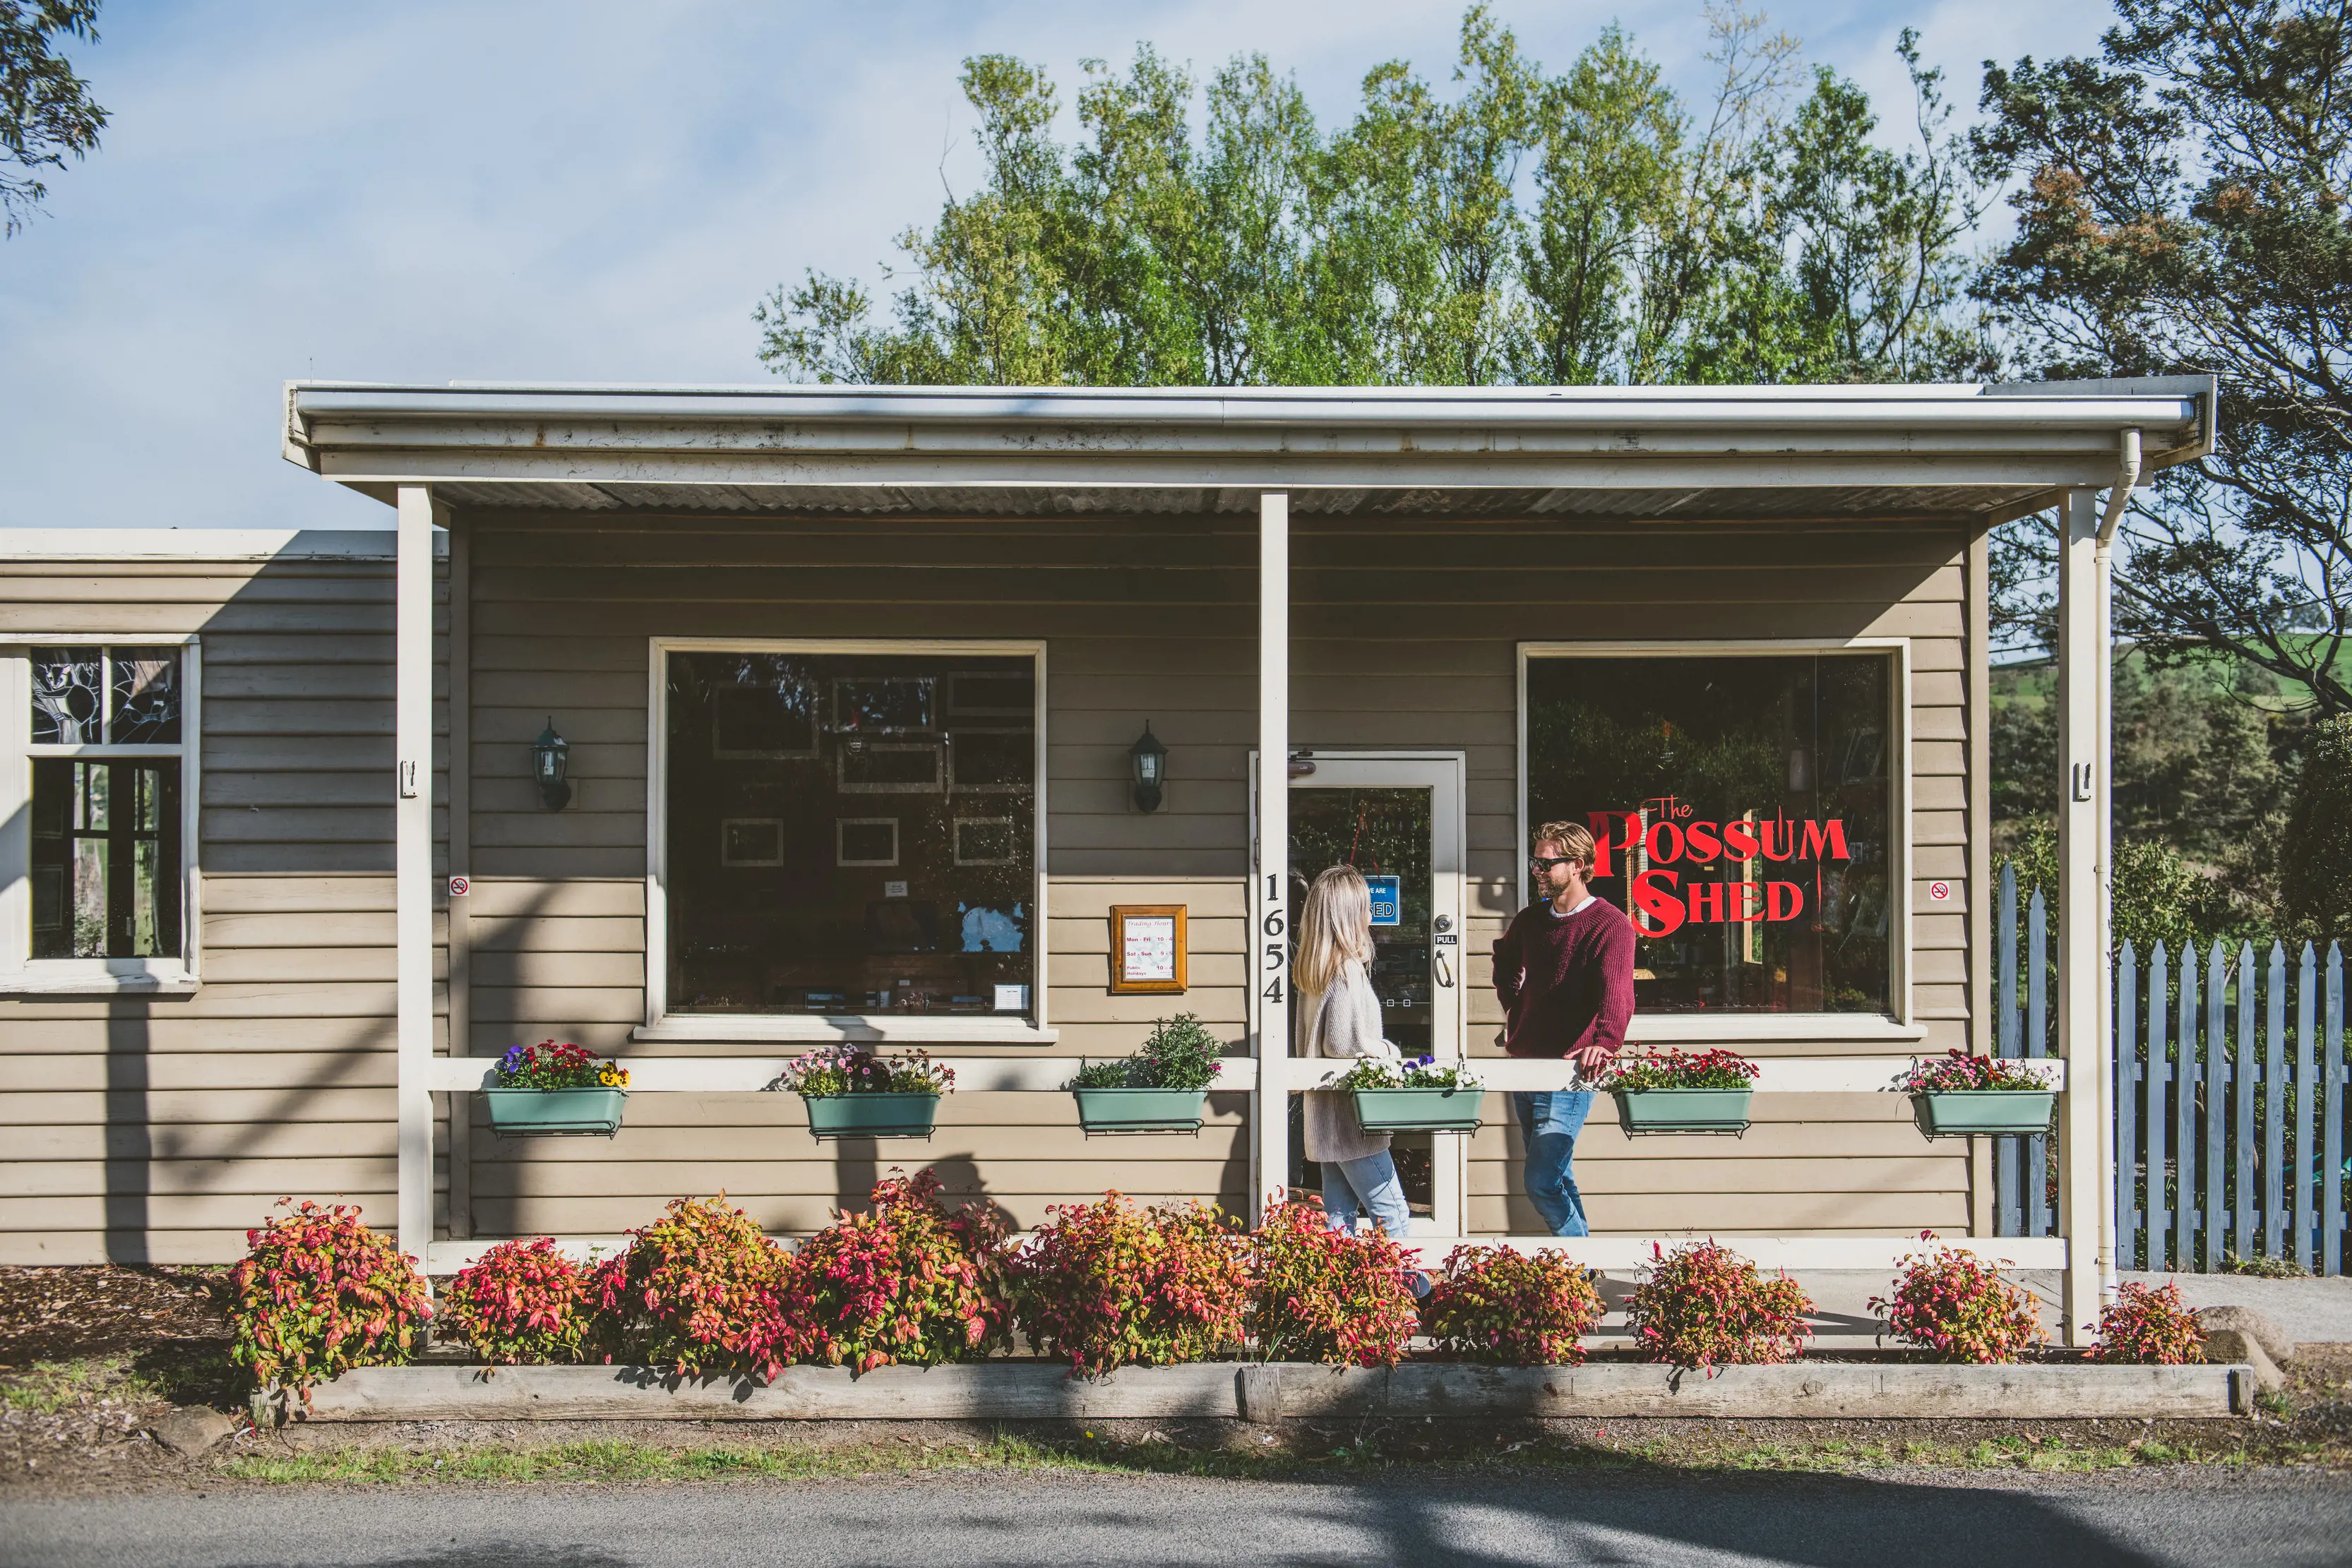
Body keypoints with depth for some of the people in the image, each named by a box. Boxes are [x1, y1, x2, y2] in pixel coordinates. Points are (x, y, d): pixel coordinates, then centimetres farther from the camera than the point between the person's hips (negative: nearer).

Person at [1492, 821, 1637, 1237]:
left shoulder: (1611, 925, -13)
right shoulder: (1531, 919, 9)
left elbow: (1616, 992, -30)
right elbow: (1505, 964, 32)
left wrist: (1604, 1042, -47)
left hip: (1569, 1075, -7)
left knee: (1541, 1185, -12)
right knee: (1558, 1178, 16)